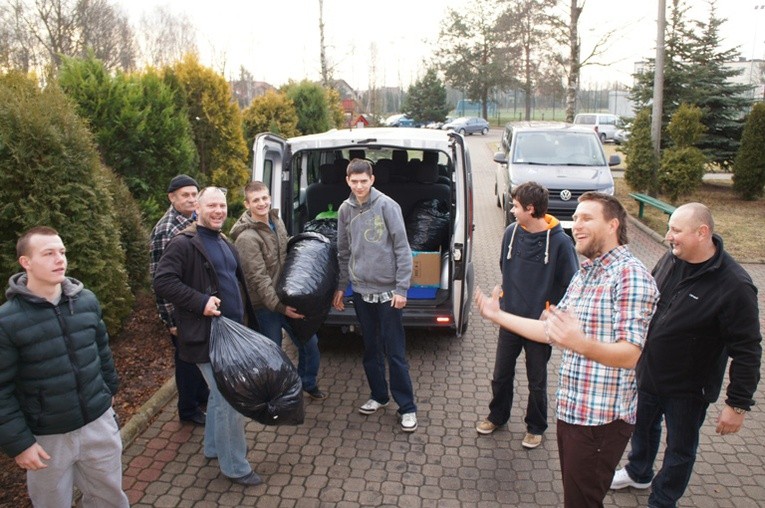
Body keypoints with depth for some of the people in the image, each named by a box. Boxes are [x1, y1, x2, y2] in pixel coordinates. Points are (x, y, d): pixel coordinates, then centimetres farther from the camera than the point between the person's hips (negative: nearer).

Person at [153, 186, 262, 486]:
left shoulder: (224, 244, 16)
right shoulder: (184, 244, -12)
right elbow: (162, 282, -21)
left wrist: (247, 318, 17)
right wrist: (200, 302, -26)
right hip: (207, 336, -9)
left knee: (220, 393, 21)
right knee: (231, 399, -5)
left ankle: (214, 446, 40)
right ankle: (235, 467, 9)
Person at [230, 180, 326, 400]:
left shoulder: (277, 221, 4)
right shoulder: (246, 238, -20)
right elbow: (259, 278, -23)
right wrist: (279, 306, -26)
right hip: (266, 305, -7)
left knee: (310, 342, 15)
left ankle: (308, 384, 38)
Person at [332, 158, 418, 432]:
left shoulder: (386, 205, -10)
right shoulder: (345, 209, 5)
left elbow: (402, 248, -11)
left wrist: (401, 288, -14)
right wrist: (341, 287, 13)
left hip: (387, 290, -5)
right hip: (361, 290, 5)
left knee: (395, 352, 0)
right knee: (371, 349, 16)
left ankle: (407, 407, 13)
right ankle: (379, 395, 33)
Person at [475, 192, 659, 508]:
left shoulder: (630, 275, -16)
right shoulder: (585, 272, 13)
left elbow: (630, 354, -24)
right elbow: (552, 331, 15)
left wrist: (580, 344, -42)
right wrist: (498, 315, 13)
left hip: (602, 417, -8)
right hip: (571, 409, 8)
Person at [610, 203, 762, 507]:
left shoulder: (734, 285, -26)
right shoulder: (670, 260, -8)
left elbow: (747, 351, -22)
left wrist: (738, 404, -19)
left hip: (688, 389, -6)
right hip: (647, 374, 6)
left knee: (680, 449, 17)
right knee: (643, 427, 27)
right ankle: (638, 473, 54)